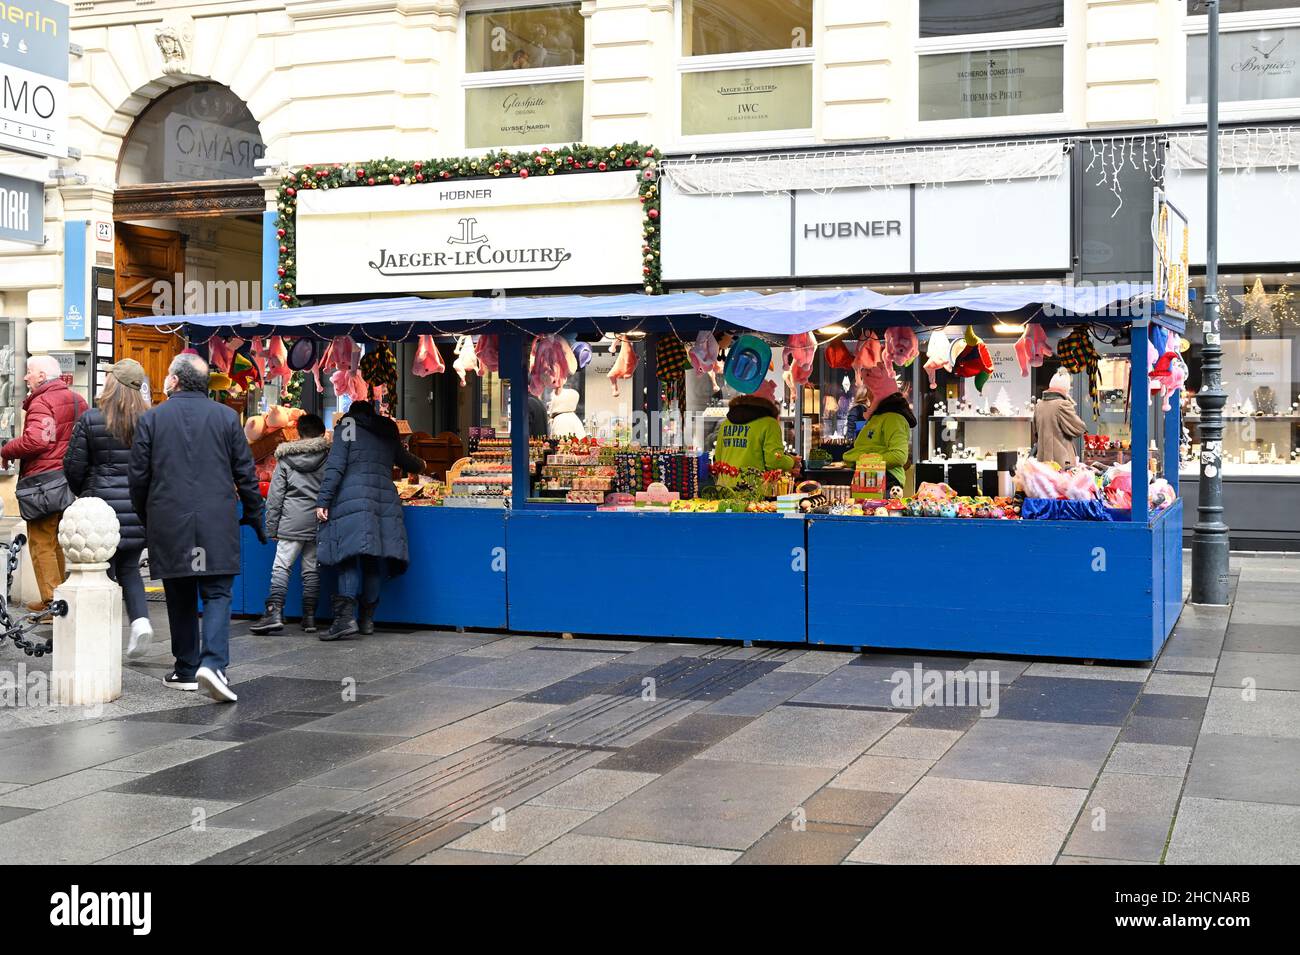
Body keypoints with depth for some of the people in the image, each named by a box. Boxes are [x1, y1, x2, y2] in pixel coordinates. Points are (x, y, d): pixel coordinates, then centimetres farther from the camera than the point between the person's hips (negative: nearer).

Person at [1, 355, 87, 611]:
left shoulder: (42, 401, -14)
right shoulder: (77, 399, 12)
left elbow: (35, 440, -26)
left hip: (44, 478, -8)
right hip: (71, 481, 8)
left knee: (42, 543, -2)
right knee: (61, 541, 17)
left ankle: (51, 601, -3)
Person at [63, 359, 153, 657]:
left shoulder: (90, 420, -5)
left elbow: (73, 466, -1)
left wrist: (84, 493, 17)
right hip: (140, 508, 3)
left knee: (103, 570, 9)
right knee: (129, 568, 17)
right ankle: (140, 619, -3)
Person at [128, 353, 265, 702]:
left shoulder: (152, 418, 1)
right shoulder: (226, 417, 3)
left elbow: (138, 476, 3)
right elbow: (246, 474, 4)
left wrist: (145, 517, 17)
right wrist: (254, 516, 14)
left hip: (168, 525, 1)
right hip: (217, 525, -1)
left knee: (180, 598, 12)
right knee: (217, 594, 1)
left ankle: (186, 670, 18)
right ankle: (212, 663, -17)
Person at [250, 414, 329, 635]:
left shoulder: (285, 459, 4)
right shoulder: (329, 457, 4)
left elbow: (275, 495, 4)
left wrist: (272, 526, 7)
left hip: (292, 523, -2)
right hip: (318, 522, 2)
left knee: (281, 566, -5)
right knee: (312, 569, 7)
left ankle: (275, 612, -18)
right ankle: (310, 617, 8)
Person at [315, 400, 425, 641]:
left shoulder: (348, 426, 10)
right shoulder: (387, 433, 23)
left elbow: (335, 465, -3)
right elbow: (405, 460, 39)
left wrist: (323, 501, -6)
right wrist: (420, 466, 62)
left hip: (353, 498, -4)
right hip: (385, 498, 4)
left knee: (350, 557, -11)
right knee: (375, 561, 7)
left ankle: (346, 616, -23)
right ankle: (367, 618, 11)